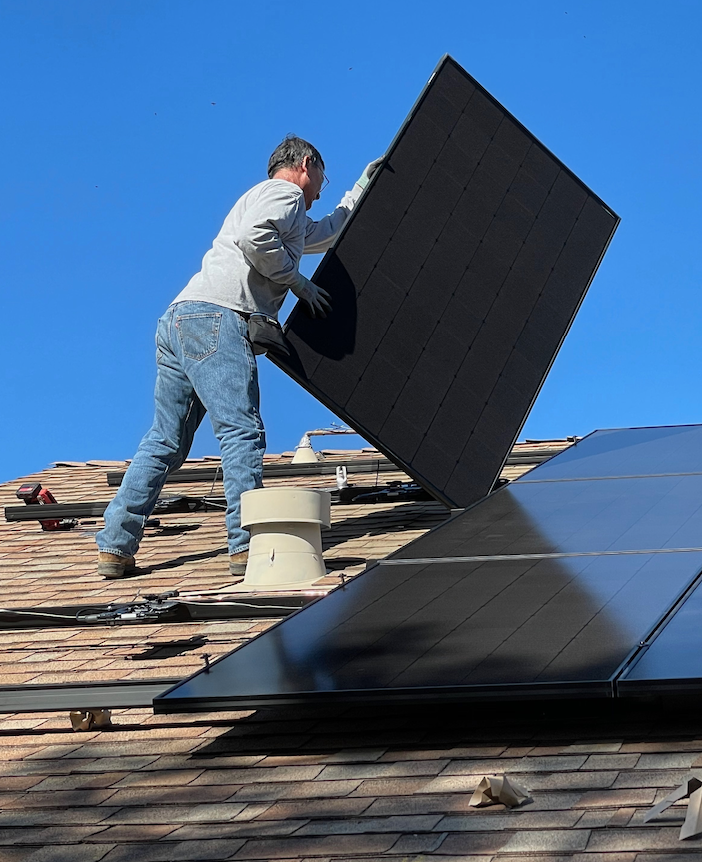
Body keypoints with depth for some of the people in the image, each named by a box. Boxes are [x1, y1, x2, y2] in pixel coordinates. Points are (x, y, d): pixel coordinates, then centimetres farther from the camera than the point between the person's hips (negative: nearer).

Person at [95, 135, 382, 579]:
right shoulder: (283, 192, 6)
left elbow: (329, 233, 54)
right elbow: (255, 237, -15)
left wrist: (362, 190, 57)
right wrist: (299, 282, -5)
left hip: (179, 319, 10)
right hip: (216, 317, -10)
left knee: (166, 441, 7)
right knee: (242, 431, -14)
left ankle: (115, 547, 3)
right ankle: (248, 544, -23)